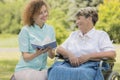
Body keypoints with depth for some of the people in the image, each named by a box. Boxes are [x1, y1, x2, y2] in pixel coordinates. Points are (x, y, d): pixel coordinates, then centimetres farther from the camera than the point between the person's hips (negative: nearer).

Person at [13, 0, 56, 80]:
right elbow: (25, 57, -9)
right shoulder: (26, 30, -8)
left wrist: (50, 50, -18)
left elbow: (52, 56, 4)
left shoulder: (50, 29, 5)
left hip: (42, 69, 4)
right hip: (25, 69, -4)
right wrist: (37, 53, -28)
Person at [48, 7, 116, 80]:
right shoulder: (74, 34, 29)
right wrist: (69, 54, -3)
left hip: (89, 66, -3)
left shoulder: (101, 35, 13)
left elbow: (112, 54, -2)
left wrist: (88, 56, -13)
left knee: (80, 73, -42)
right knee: (57, 71, -34)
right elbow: (59, 49, 21)